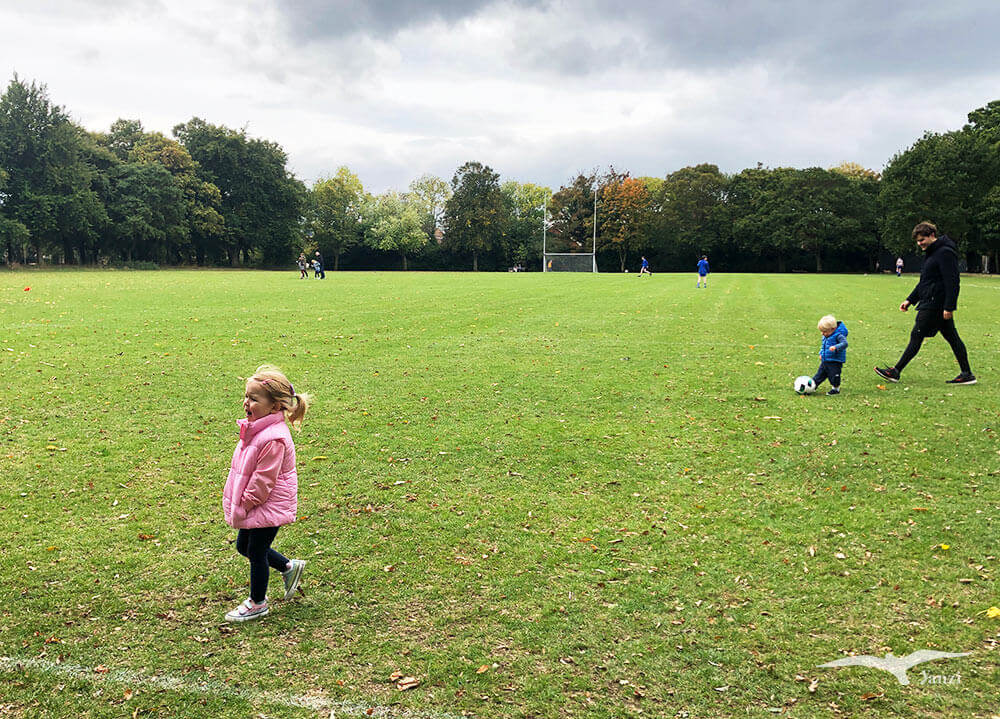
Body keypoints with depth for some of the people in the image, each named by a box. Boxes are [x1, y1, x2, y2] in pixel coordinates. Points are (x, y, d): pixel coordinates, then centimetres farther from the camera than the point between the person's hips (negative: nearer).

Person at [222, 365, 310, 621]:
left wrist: (243, 506, -16)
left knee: (256, 552, 6)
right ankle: (289, 567, 36)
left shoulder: (274, 439, -28)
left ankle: (257, 604, 26)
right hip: (253, 504, 10)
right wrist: (238, 504, 15)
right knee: (243, 546, 20)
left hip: (268, 506, -10)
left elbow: (263, 480, -25)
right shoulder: (256, 429, 3)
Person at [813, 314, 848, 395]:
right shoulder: (825, 336, 8)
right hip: (825, 361, 7)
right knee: (820, 374, 13)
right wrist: (821, 353, 13)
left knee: (834, 376, 4)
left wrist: (836, 347, -44)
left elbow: (844, 343, -31)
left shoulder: (838, 335, -18)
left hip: (835, 362, -7)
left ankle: (835, 389, 22)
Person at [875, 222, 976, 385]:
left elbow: (952, 282, -20)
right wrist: (910, 300, 21)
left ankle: (895, 372, 0)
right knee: (952, 337, 10)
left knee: (916, 336, -5)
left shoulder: (945, 253, -14)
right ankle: (967, 374, 14)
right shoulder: (932, 253, 18)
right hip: (930, 303, 10)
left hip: (934, 305, -10)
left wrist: (948, 307, -23)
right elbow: (925, 281, 25)